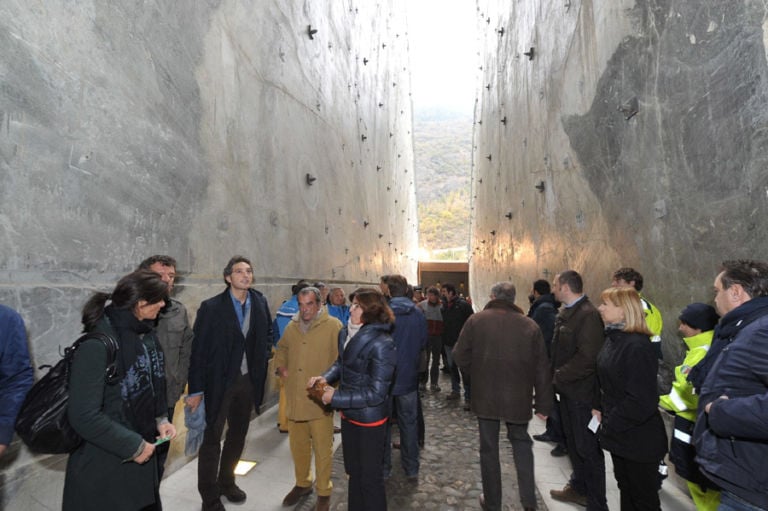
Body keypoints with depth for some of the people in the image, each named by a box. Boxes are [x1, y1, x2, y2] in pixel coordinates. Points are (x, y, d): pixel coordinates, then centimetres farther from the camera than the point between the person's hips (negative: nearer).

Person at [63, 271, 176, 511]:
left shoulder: (146, 335, 0)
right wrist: (132, 445, -18)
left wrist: (160, 419, 1)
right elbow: (84, 415, -24)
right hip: (103, 466, -7)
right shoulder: (98, 346, -24)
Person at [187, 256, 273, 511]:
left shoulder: (260, 303, -1)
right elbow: (198, 350, -12)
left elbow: (268, 332, 16)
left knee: (238, 435, 19)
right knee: (212, 438, 6)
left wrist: (264, 356, 2)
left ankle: (226, 481, 41)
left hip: (248, 380, 5)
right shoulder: (211, 307, -14)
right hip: (219, 382, -4)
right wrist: (196, 389, -11)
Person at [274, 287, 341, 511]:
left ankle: (324, 492, 26)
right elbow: (281, 350, 24)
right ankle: (302, 484, 42)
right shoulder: (292, 327, 7)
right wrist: (281, 367, 8)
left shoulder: (333, 326, -11)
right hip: (294, 398, 5)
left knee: (322, 448, 5)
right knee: (298, 445, 19)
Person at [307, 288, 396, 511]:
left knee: (370, 475, 13)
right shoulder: (346, 333, -4)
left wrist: (336, 397, -23)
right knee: (353, 471, 26)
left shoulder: (381, 344, -27)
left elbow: (376, 393, -26)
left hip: (370, 419, -7)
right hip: (349, 414, 7)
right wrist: (325, 377, -7)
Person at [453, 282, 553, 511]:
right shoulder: (530, 325, -4)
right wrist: (543, 404, 6)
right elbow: (542, 368, -2)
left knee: (489, 448, 14)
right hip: (518, 398, 2)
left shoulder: (476, 320, -9)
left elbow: (460, 356, -8)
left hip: (485, 396, -1)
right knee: (521, 442, 25)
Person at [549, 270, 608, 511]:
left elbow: (587, 358, -27)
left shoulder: (588, 315, -21)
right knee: (573, 442, 22)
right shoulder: (565, 312, 8)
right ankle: (579, 488, 41)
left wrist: (558, 377, -19)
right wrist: (556, 376, 5)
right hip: (568, 389, 9)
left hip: (582, 392, -9)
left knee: (588, 448, 5)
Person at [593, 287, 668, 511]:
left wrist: (609, 424, -18)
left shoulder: (637, 347, -25)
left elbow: (641, 401, -26)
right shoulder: (613, 338, 2)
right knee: (626, 488, 23)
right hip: (619, 434, 8)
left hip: (639, 439, -8)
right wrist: (600, 407, 1)